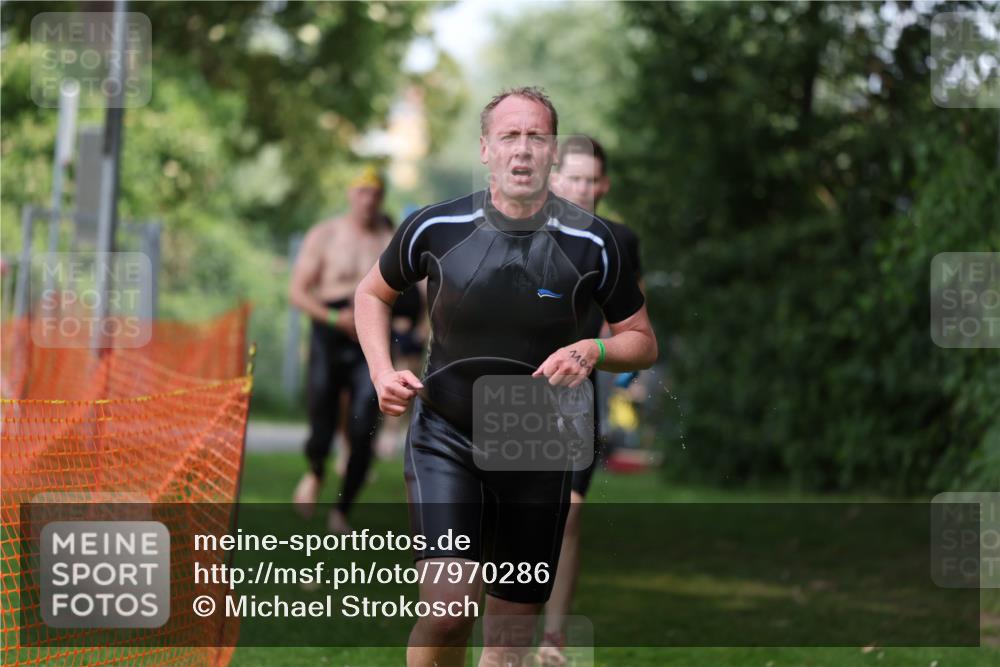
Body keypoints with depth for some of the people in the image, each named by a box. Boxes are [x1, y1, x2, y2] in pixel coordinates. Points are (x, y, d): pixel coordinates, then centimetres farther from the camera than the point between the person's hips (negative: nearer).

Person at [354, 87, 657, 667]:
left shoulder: (591, 243, -6)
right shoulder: (436, 228, -6)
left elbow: (643, 342, 5)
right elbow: (373, 293, 13)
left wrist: (593, 350, -16)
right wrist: (383, 372, -2)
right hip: (445, 441, -2)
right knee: (450, 604, -20)